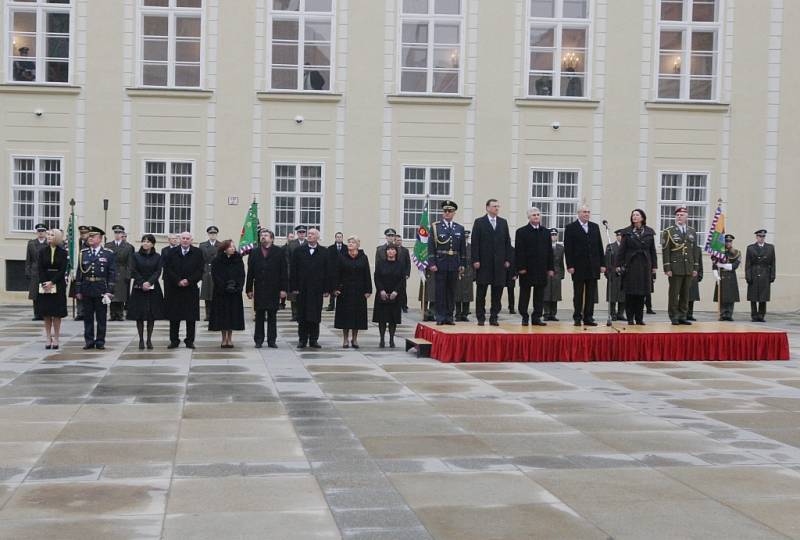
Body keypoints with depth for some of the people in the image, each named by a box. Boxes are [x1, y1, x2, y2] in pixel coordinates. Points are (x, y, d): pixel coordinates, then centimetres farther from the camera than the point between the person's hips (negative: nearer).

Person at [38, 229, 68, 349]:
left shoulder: (63, 253, 0)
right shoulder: (42, 252, 6)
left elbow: (63, 270, -7)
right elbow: (40, 269, 0)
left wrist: (52, 282, -15)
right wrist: (44, 283, -13)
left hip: (58, 285, -2)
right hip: (44, 285, 2)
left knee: (57, 314, -1)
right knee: (46, 314, 3)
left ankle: (56, 339, 5)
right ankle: (49, 339, 8)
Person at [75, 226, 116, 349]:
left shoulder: (108, 254, 0)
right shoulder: (83, 253, 7)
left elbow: (112, 274, -2)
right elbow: (79, 273, 8)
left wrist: (110, 291, -9)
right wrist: (78, 291, 3)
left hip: (101, 290, -2)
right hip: (86, 290, 2)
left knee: (101, 317, 4)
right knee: (88, 317, 6)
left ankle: (100, 341, 11)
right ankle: (89, 341, 13)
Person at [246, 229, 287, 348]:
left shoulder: (279, 251, 2)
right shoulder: (254, 252, 8)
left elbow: (284, 271, -1)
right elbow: (250, 272, 6)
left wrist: (283, 289, -7)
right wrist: (249, 289, 0)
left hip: (274, 289, -1)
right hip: (259, 290, 1)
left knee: (272, 316, 4)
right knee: (259, 316, 4)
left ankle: (272, 340, 10)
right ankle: (258, 340, 10)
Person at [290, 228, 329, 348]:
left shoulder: (324, 252, 4)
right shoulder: (298, 250, 4)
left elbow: (327, 272, 3)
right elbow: (293, 270, 2)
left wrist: (326, 289, -2)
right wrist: (293, 287, -5)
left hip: (317, 289, 0)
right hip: (302, 289, 0)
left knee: (315, 316, 3)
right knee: (302, 316, 4)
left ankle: (314, 340, 11)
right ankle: (302, 340, 12)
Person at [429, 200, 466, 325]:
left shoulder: (460, 228, 10)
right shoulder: (435, 227, 1)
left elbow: (462, 248, 11)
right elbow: (431, 247, -2)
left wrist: (462, 264, 5)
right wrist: (432, 263, -9)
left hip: (454, 264, 3)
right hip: (440, 263, -3)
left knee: (451, 291, 6)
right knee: (440, 291, -1)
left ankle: (449, 316, 12)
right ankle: (440, 317, 4)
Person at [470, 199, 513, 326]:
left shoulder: (503, 223, 12)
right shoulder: (479, 222, 1)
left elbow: (507, 242, 11)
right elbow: (475, 243, -3)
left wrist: (508, 259, 3)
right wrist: (475, 260, -10)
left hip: (499, 263, 3)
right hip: (484, 263, -3)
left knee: (497, 292, 3)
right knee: (481, 292, 2)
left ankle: (494, 317, 10)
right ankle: (480, 318, 8)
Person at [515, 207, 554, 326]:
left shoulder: (546, 232, 12)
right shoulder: (521, 232, 0)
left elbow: (549, 251, 11)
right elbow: (518, 252, -5)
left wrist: (551, 268, 5)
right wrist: (520, 267, -13)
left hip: (542, 269, 4)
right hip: (527, 269, -3)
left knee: (540, 294, 4)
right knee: (525, 294, 3)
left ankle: (537, 317, 9)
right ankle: (524, 317, 9)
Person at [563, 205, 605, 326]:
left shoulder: (595, 227, 12)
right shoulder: (570, 228, -1)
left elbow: (599, 246, 11)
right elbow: (568, 248, -5)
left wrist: (602, 264, 6)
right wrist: (570, 265, -11)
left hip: (593, 266, 4)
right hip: (578, 267, -4)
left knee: (591, 295, 4)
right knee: (578, 294, 2)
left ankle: (588, 318, 9)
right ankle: (577, 318, 8)